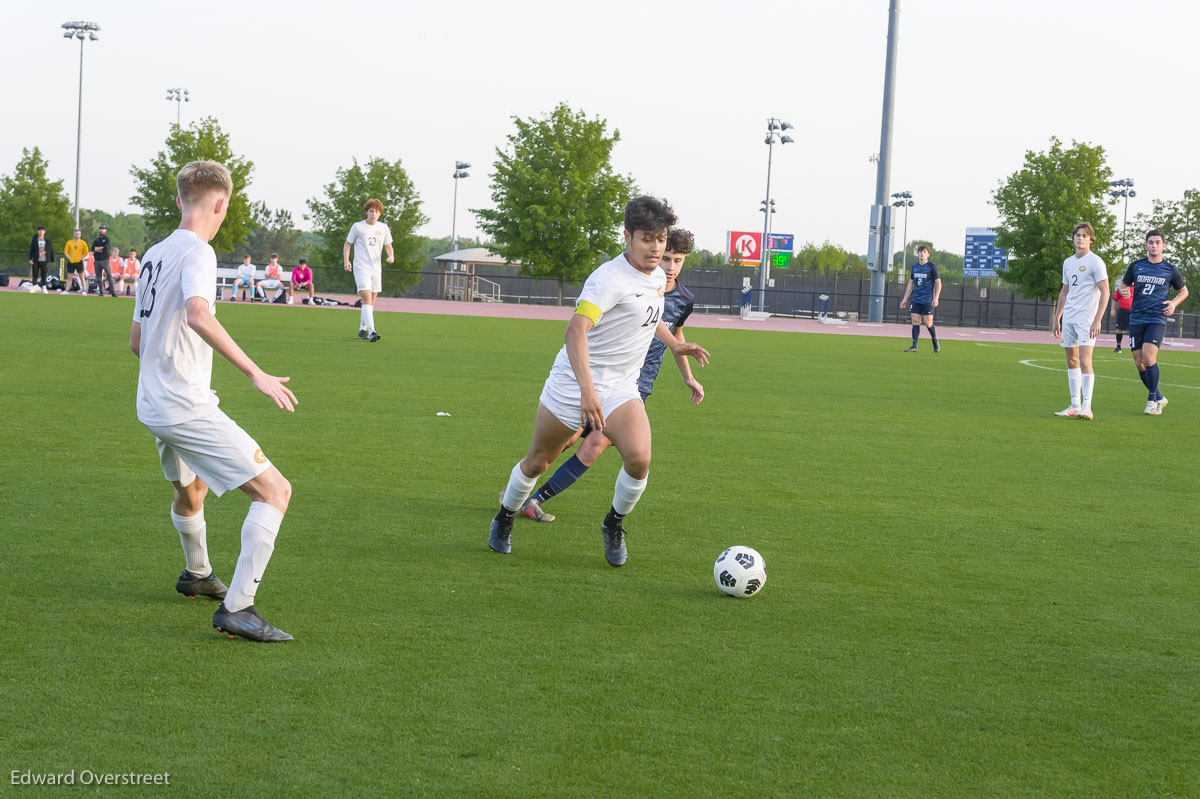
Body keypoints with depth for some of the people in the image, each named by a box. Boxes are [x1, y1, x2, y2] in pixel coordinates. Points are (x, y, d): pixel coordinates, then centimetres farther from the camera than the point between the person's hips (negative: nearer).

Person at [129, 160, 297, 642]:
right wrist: (255, 373, -34)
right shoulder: (197, 252, -13)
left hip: (151, 404, 10)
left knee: (191, 489, 34)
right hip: (188, 407, -10)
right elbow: (198, 315, -33)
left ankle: (197, 575, 56)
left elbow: (136, 340, 21)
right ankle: (236, 608, -16)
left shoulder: (155, 254, 14)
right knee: (274, 491, -10)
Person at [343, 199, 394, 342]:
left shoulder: (383, 228, 8)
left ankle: (362, 329, 27)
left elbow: (389, 247, 16)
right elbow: (347, 244, 5)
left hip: (376, 269, 5)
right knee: (367, 300, -18)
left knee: (371, 302, 12)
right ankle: (371, 331, -28)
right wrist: (346, 261, -10)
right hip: (361, 269, -5)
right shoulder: (357, 227, -3)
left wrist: (391, 256, -6)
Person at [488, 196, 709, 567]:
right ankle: (504, 518, 37)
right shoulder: (609, 278, -22)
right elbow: (576, 331, -35)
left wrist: (674, 344, 24)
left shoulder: (658, 278, 5)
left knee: (639, 458, -20)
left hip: (621, 389, 5)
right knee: (538, 461, 8)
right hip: (573, 383, -5)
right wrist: (587, 391, -45)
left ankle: (614, 524, 6)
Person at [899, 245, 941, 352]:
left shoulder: (932, 267, -3)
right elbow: (911, 284, 18)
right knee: (915, 321, -3)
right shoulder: (914, 267, 11)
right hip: (916, 299, 4)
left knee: (928, 322, -7)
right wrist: (905, 299, 15)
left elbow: (938, 283, -3)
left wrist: (936, 298, -13)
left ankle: (935, 343, 16)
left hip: (928, 300, -4)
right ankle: (914, 346, -2)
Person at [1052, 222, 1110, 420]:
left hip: (1086, 320, -7)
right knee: (1071, 360, 8)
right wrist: (1057, 318, 20)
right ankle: (1075, 405, 13)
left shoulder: (1095, 262, -7)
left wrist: (1097, 320, -18)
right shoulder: (1068, 262, 15)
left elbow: (1105, 292, -11)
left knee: (1084, 361, -14)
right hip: (1068, 319, 7)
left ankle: (1086, 407, -15)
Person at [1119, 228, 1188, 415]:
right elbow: (1124, 284, 21)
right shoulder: (1136, 266, 8)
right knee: (1139, 363, 2)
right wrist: (1124, 290, -3)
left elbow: (1183, 291, 17)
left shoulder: (1170, 270, 4)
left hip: (1157, 319, -3)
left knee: (1148, 357, -21)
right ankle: (1159, 398, 21)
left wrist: (1174, 303, -2)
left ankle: (1152, 399, -5)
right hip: (1136, 319, 3)